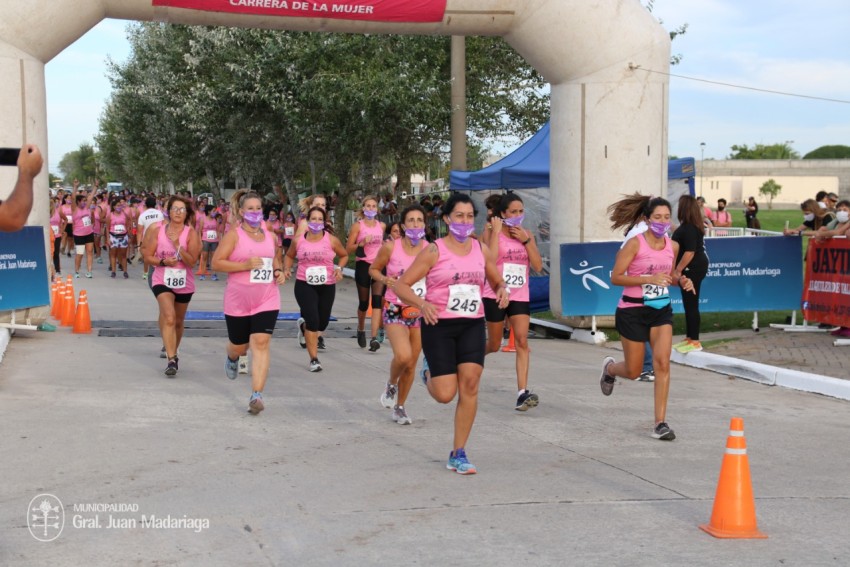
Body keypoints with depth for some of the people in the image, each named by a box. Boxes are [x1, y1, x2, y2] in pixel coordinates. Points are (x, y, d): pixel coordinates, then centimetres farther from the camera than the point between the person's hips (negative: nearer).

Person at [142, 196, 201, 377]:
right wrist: (163, 262, -18)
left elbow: (192, 261, -15)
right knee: (169, 318, -21)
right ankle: (171, 360, -24)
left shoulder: (191, 233, -8)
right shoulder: (158, 230, -4)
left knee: (178, 322, 17)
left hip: (184, 283, 1)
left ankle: (173, 352, 40)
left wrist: (177, 245, -26)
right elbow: (148, 256, -1)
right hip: (162, 280, -1)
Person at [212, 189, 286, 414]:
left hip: (266, 300, 2)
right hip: (238, 301, -2)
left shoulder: (270, 236, 8)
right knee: (239, 346, 13)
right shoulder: (234, 235, -6)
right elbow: (216, 262, -11)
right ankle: (232, 358, 53)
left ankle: (256, 395, -12)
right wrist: (244, 265, -21)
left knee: (261, 344, -13)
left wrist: (279, 271, 5)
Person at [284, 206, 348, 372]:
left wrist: (339, 268, -4)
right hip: (304, 285, -2)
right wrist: (287, 269, 0)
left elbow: (344, 255, 13)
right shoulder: (298, 240, -1)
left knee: (322, 323, 10)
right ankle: (314, 359, -3)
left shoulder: (331, 240, -3)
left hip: (327, 286, 2)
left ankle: (304, 325, 49)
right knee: (313, 320, -15)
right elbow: (289, 256, 17)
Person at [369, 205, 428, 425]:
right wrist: (384, 279, -14)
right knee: (403, 356, -24)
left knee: (411, 364, 8)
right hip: (395, 310, -3)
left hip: (420, 312, 3)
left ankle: (399, 407, 28)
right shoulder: (391, 247, -7)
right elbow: (373, 269, 6)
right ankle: (391, 385, 10)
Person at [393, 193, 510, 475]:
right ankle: (429, 375, 33)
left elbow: (497, 281, 21)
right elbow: (402, 285, -7)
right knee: (445, 395, -6)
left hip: (472, 325, 3)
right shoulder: (434, 251, -5)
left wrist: (502, 291, -4)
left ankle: (458, 454, 5)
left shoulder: (481, 249, 7)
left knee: (470, 385, -8)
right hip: (439, 325, -3)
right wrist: (423, 304, -25)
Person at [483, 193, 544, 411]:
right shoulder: (493, 232, -5)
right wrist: (496, 231, -18)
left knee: (522, 341, -12)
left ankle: (522, 393, -16)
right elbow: (488, 260, -22)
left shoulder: (527, 235, 9)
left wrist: (525, 240, -9)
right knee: (494, 345, 9)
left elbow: (538, 266, 0)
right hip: (495, 295, -3)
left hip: (520, 296, 3)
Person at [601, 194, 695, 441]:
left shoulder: (673, 246, 3)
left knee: (662, 363, -12)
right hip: (633, 311, -4)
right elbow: (616, 277, -15)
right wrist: (649, 278, -26)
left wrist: (681, 281, -3)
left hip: (661, 310, 4)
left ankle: (660, 423, -5)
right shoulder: (635, 244, -14)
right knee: (633, 371, 6)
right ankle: (609, 368, 44)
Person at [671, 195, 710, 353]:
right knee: (689, 304, 15)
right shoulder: (689, 225, 10)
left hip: (692, 269, -11)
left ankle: (695, 342, 1)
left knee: (691, 304, -5)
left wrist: (678, 270, -21)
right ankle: (689, 338, 23)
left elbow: (690, 252, -25)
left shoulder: (689, 228, -22)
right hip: (692, 269, 11)